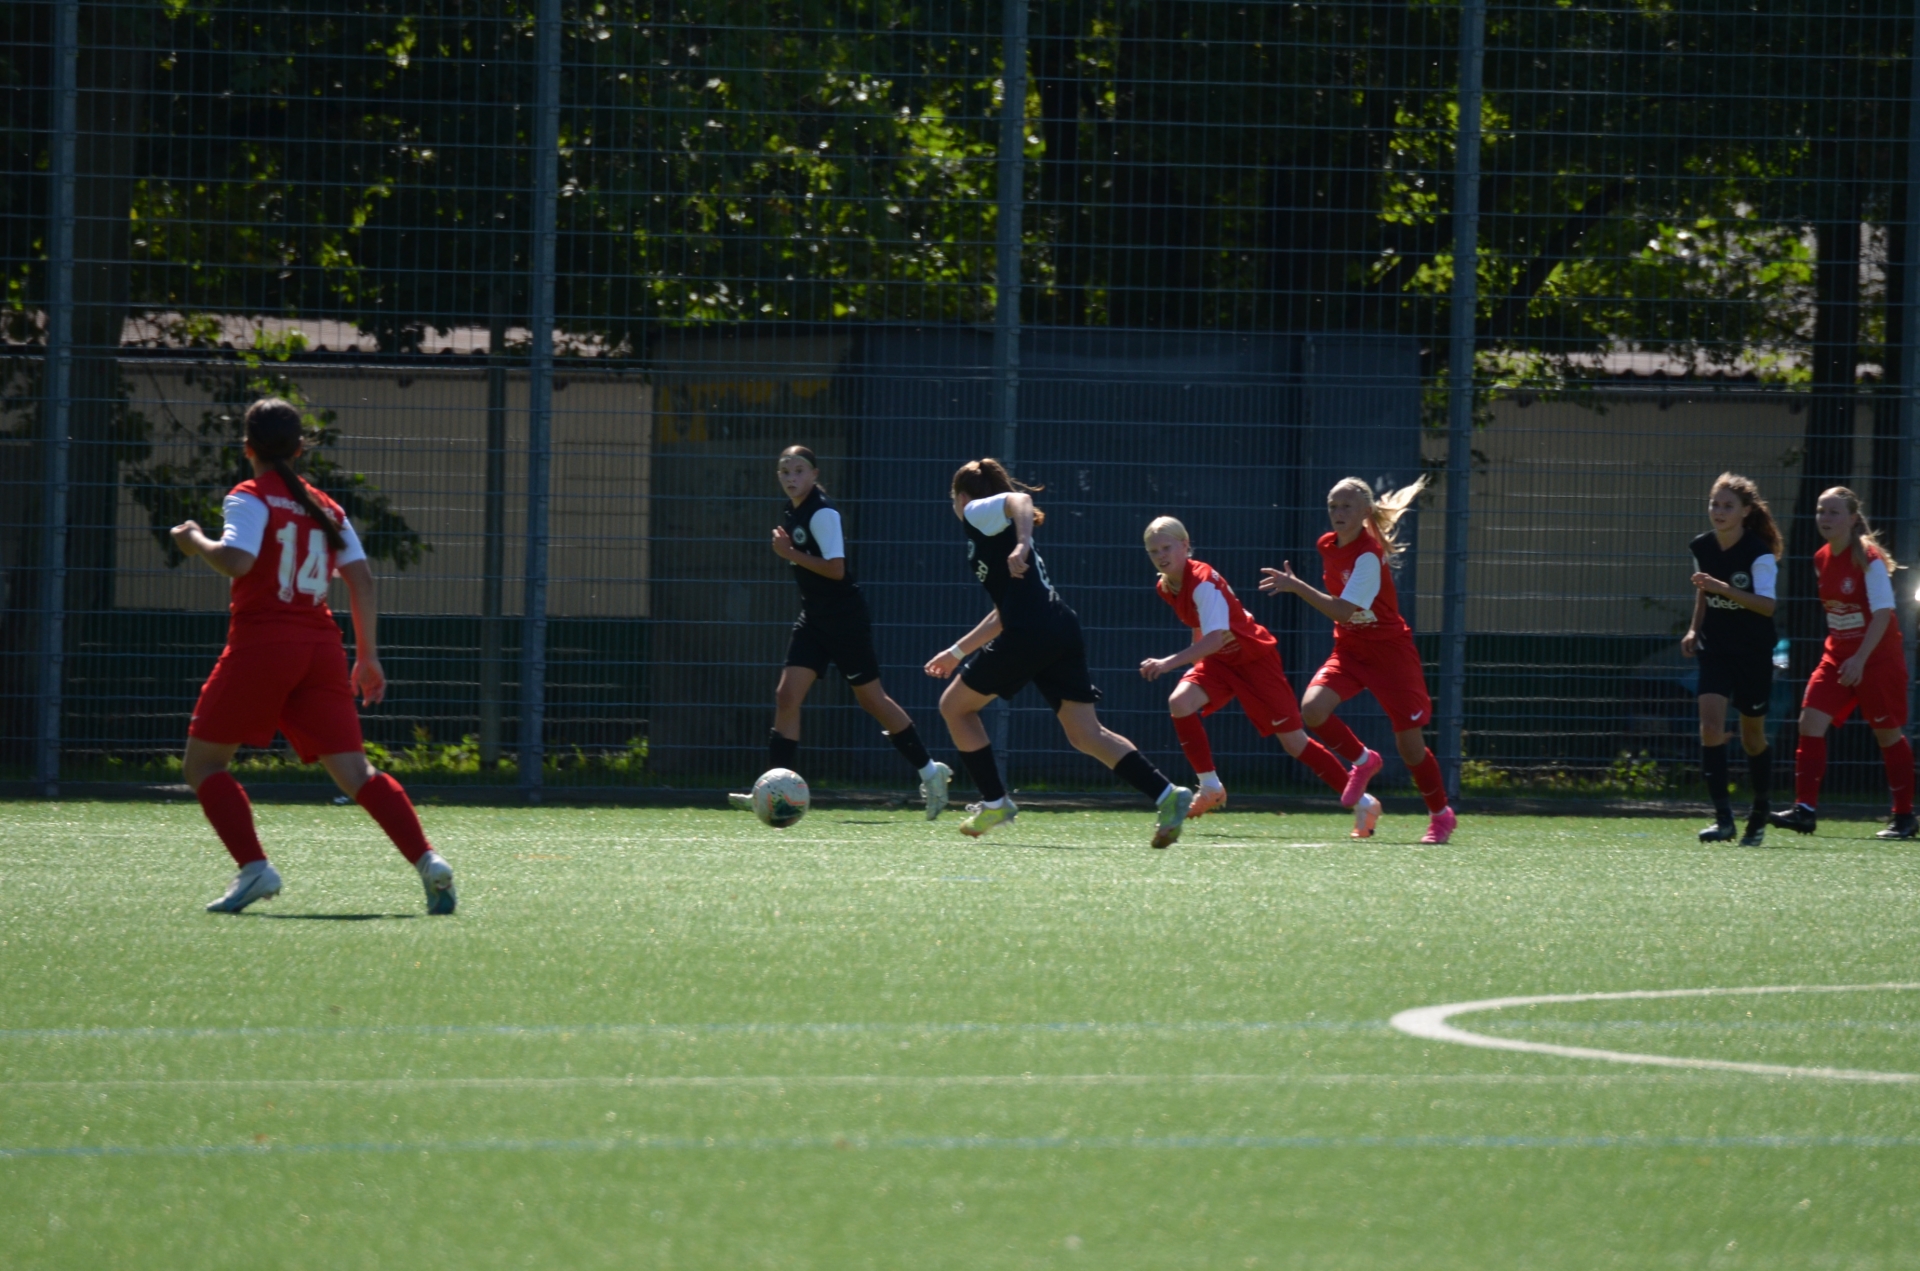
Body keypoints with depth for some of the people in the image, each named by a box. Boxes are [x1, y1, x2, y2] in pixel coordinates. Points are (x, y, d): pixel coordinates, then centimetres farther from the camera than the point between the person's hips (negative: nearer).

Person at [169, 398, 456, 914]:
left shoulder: (249, 499, -1)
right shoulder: (326, 508, 16)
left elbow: (237, 560, -19)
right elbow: (361, 579, 10)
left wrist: (197, 542, 1)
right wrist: (368, 656, 14)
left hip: (261, 643, -5)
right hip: (321, 648, 5)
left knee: (203, 763, 7)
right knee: (353, 771, 2)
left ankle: (254, 868, -9)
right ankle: (427, 860, -17)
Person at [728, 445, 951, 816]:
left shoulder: (823, 513, -17)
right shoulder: (790, 512, 9)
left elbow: (835, 568, -23)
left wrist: (790, 553, -19)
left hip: (845, 617, -8)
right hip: (813, 617, 8)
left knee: (871, 699, 2)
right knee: (787, 696, -5)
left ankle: (929, 771, 18)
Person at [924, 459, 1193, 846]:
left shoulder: (977, 513, 8)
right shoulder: (998, 532, 33)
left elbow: (1020, 500, -15)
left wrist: (1021, 545, -32)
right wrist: (957, 651, 47)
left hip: (1029, 634, -8)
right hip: (1063, 631, 8)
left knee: (955, 706, 12)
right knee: (1085, 733, -1)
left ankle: (994, 802, 12)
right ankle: (1167, 796, -18)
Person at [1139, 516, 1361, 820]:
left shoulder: (1203, 581, -29)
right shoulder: (1164, 587, -3)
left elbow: (1215, 638, -41)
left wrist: (1168, 663, -50)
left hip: (1255, 658, -7)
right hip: (1219, 661, 7)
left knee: (1294, 742, -3)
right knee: (1179, 703, -21)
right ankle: (1209, 786, -9)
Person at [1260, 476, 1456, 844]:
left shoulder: (1368, 555, -23)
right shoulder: (1328, 546, 0)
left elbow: (1343, 610, -33)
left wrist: (1295, 587, -37)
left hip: (1389, 650, -6)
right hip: (1349, 648, 6)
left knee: (1409, 741, -2)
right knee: (1312, 709, -20)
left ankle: (1441, 815, 20)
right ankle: (1363, 761, 8)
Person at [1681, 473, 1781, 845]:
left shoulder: (1759, 553, -15)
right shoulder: (1702, 548, 0)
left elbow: (1767, 604, -25)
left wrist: (1723, 588, -35)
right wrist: (1694, 629, 6)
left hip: (1753, 654, -3)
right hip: (1715, 650, 3)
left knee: (1753, 737, 10)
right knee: (1711, 726, -17)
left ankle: (1759, 818, 30)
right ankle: (1723, 818, -19)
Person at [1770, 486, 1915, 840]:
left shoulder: (1868, 559, -15)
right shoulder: (1821, 560, 6)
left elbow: (1883, 612, -19)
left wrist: (1860, 658, -26)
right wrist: (1841, 651, 15)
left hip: (1877, 657, -6)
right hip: (1837, 656, 6)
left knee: (1888, 733, 4)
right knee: (1811, 721, -10)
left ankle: (1904, 816, 16)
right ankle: (1805, 809, -13)